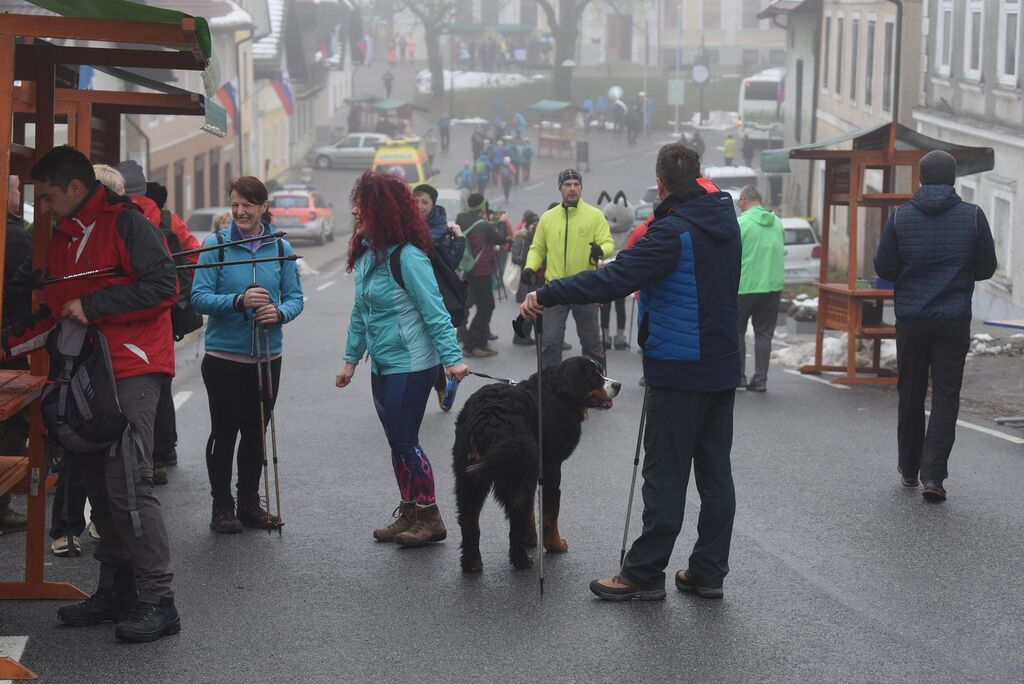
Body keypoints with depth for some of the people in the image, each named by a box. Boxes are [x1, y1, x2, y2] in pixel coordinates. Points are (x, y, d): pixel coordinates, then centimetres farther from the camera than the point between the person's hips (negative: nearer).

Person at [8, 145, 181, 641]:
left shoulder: (125, 224, -8)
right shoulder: (62, 238, 19)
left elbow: (163, 285, -17)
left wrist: (92, 307, -15)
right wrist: (12, 345, 16)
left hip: (130, 372, -9)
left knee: (128, 485, -13)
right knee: (99, 488, 10)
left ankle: (157, 600, -9)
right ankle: (115, 591, 18)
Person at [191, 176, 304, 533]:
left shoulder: (281, 248, 2)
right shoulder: (216, 245, -7)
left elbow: (295, 297, 4)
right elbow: (199, 297, -12)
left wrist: (280, 312, -18)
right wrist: (239, 301, -27)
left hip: (267, 356, 3)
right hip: (225, 356, -3)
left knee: (256, 432, 12)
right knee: (224, 432, 3)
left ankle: (249, 503, 24)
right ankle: (222, 506, 14)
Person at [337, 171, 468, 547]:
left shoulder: (407, 256, -18)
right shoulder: (366, 253, 7)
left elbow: (434, 311, -20)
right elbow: (360, 312, 15)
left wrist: (452, 358, -26)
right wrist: (351, 359, 16)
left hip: (411, 366, -8)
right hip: (382, 367, 8)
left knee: (405, 440, -4)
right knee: (397, 442, 13)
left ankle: (429, 518, 5)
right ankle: (409, 515, 21)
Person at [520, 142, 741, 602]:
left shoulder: (672, 232, -19)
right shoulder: (724, 222, 7)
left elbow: (613, 279, -26)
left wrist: (546, 295, -24)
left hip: (679, 372, -8)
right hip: (722, 367, 8)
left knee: (665, 475, -2)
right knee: (715, 472, 10)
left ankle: (644, 573, 4)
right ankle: (708, 572, 16)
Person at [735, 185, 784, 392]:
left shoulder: (741, 223, -11)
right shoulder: (777, 223, 7)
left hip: (744, 286, -5)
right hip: (772, 286, 5)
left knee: (736, 331, 10)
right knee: (764, 334, 8)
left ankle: (738, 375, 7)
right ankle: (760, 378, 6)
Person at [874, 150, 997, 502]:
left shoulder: (900, 216, -4)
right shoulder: (973, 215, -5)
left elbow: (884, 268, -2)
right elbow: (987, 268, 1)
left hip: (911, 318, 1)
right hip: (954, 321, -1)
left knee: (910, 394, 14)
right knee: (946, 395, 2)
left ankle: (909, 469, 24)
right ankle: (933, 474, -10)